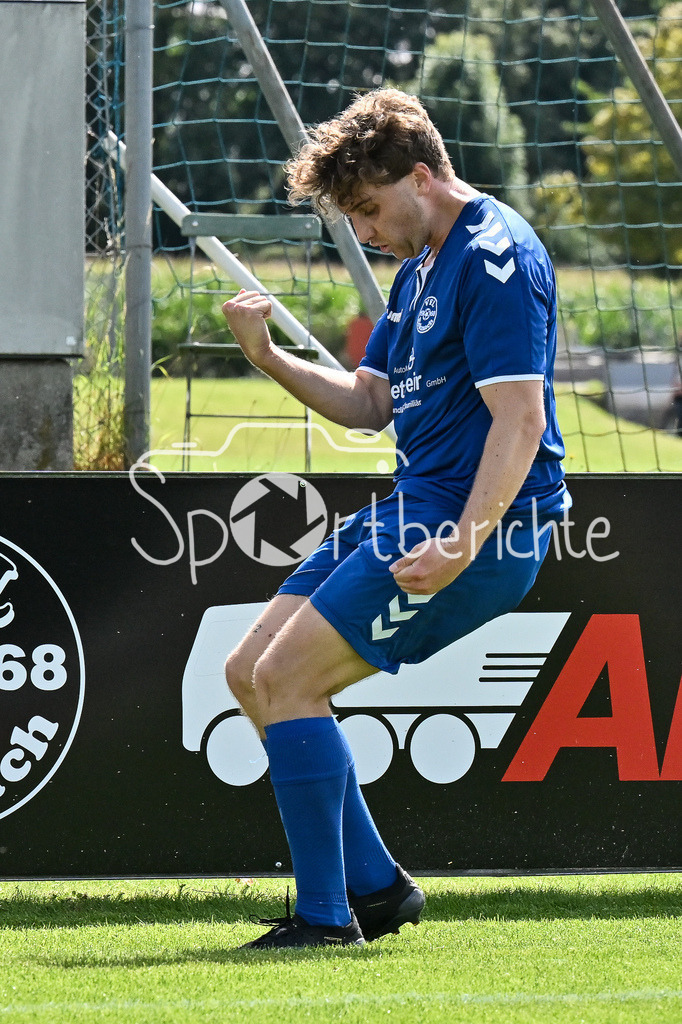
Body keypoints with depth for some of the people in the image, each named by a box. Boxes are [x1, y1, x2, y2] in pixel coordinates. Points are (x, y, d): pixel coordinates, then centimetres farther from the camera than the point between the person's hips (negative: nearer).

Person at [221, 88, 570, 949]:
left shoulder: (496, 258, -15)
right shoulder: (422, 264, 17)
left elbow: (519, 420, -22)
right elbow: (369, 403, 20)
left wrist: (461, 548, -31)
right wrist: (268, 358, 4)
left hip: (478, 523, -11)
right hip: (411, 512, 11)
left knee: (289, 675, -15)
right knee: (251, 674, 9)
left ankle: (325, 914, -10)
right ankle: (373, 885, 11)